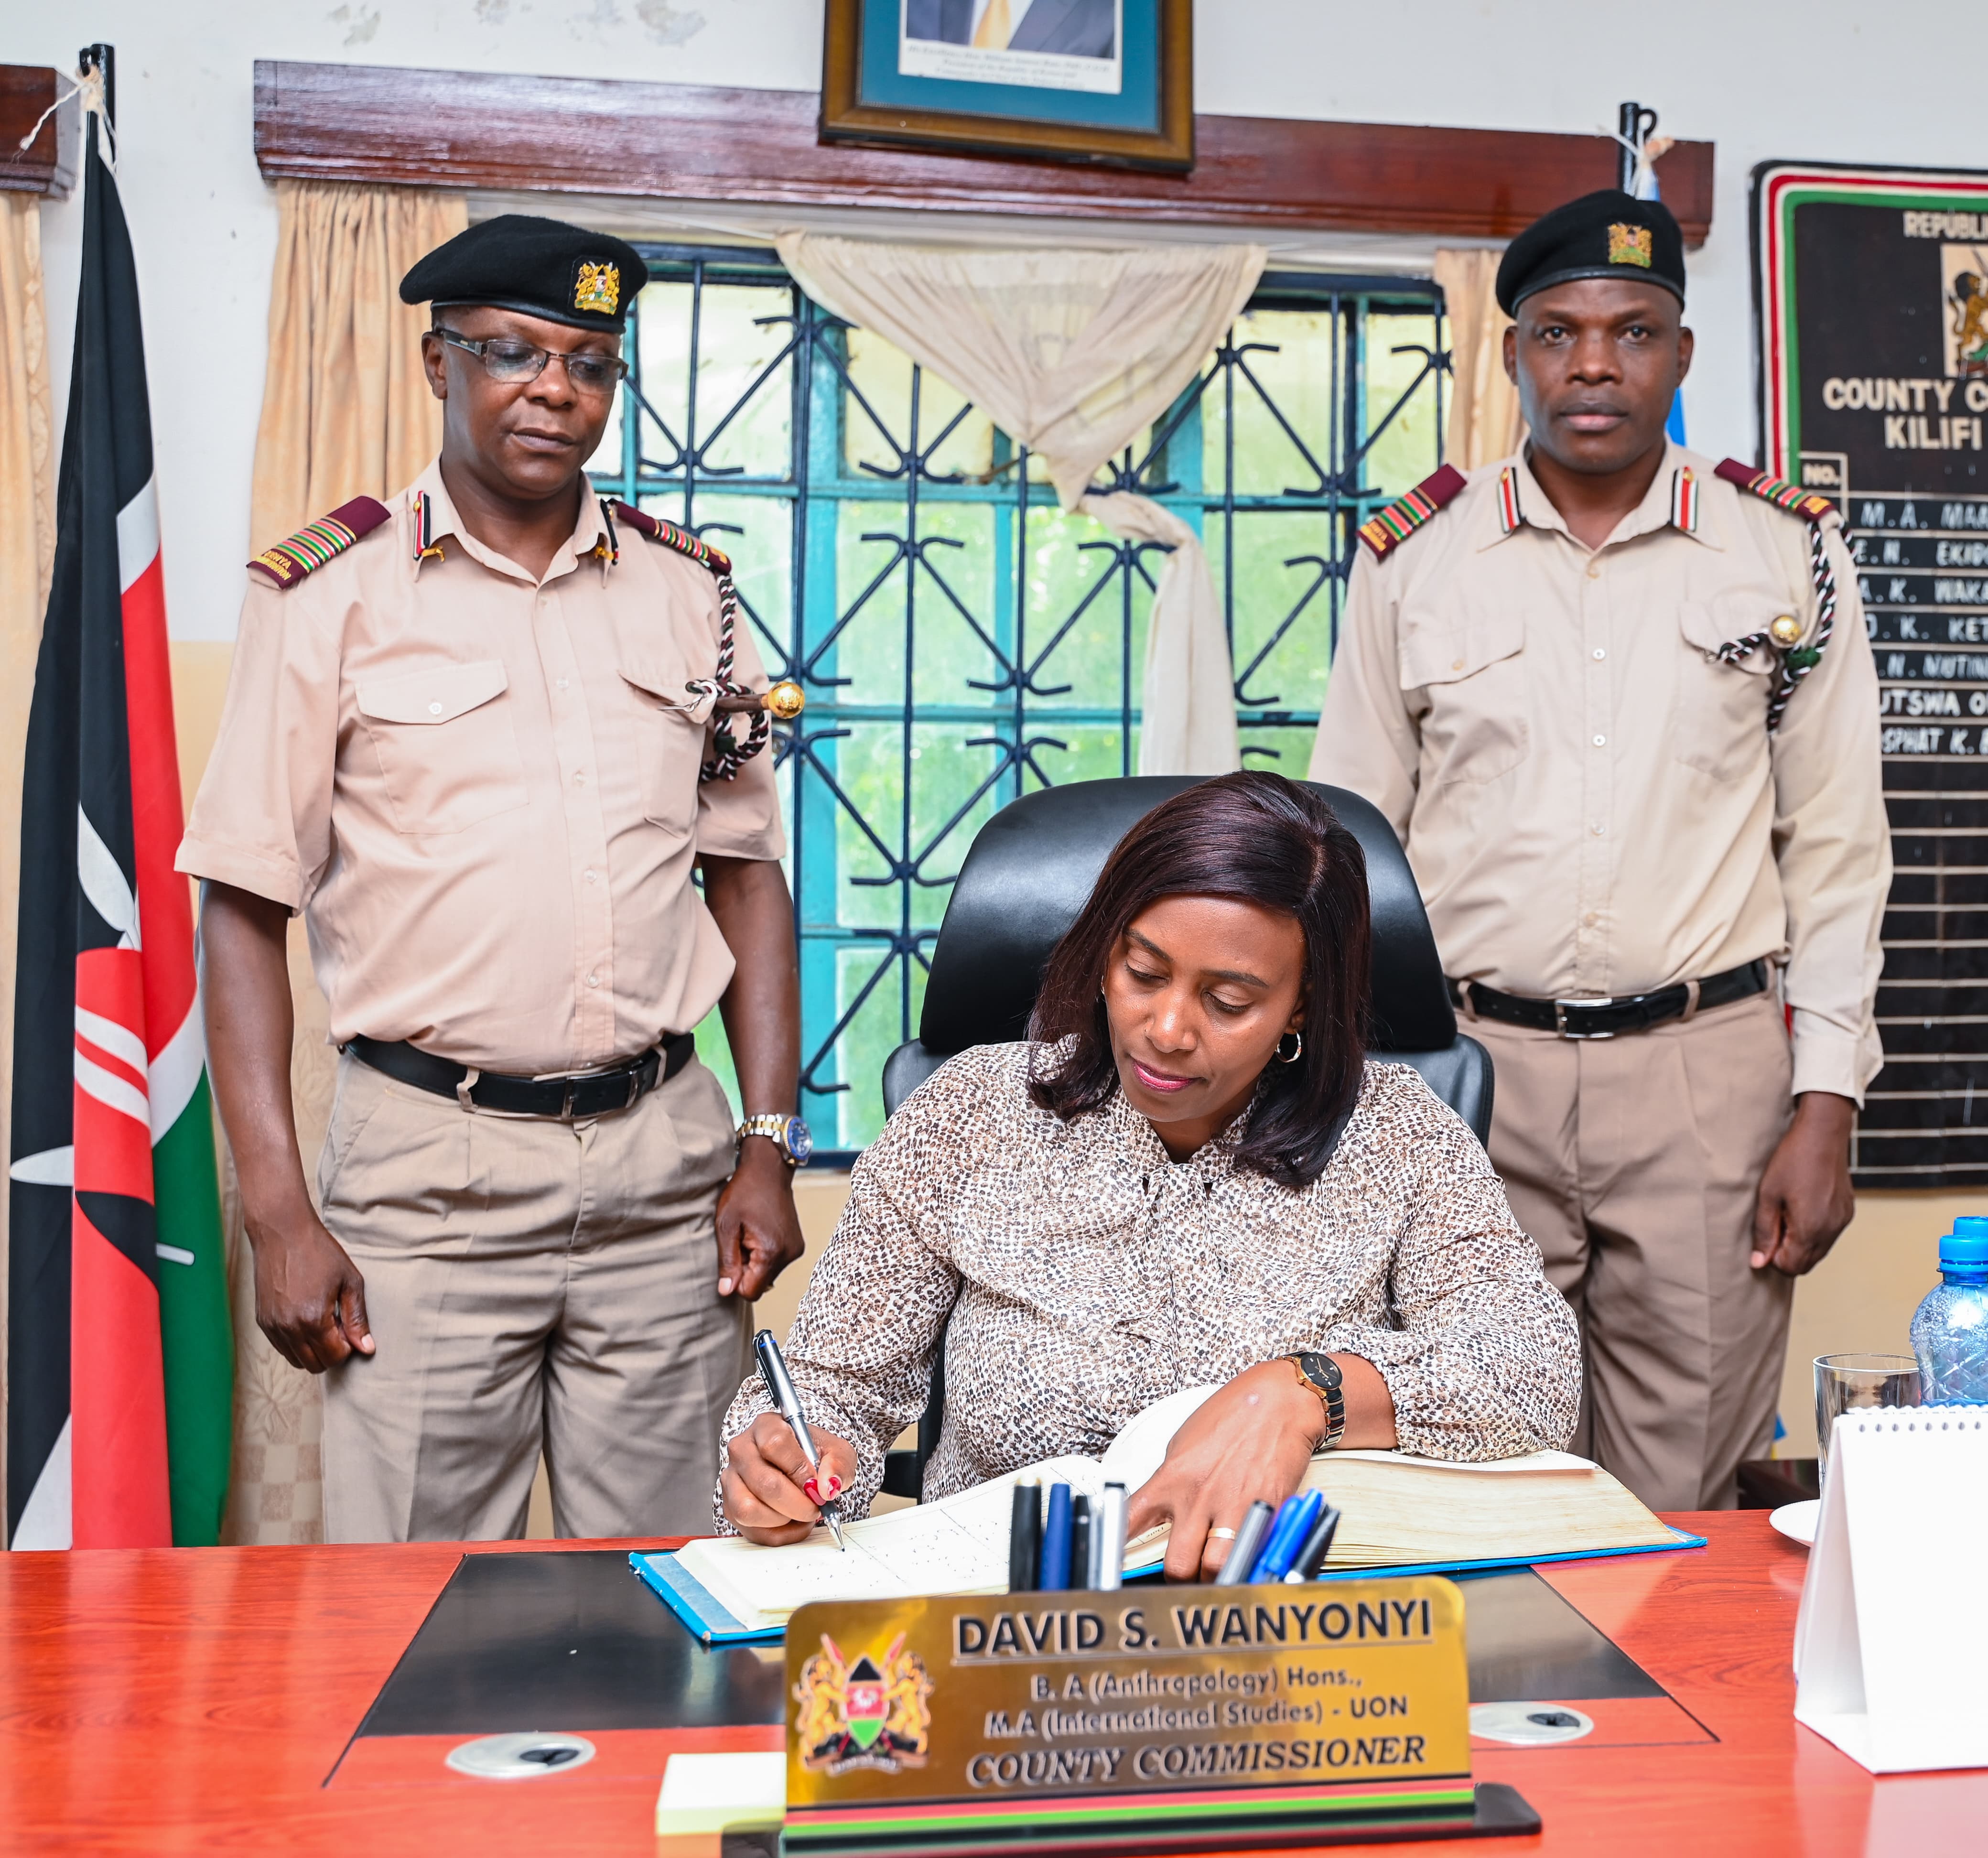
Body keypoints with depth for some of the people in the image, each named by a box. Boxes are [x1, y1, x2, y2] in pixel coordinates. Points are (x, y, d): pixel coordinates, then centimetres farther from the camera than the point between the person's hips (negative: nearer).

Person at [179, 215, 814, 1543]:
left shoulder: (688, 594, 10)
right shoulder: (331, 595, 0)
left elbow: (747, 874, 12)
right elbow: (246, 909, -1)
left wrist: (770, 1147, 4)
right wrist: (279, 1214, -8)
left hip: (667, 1153, 3)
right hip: (433, 1169, -2)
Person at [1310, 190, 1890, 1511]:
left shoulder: (1789, 555, 5)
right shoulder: (1411, 558, 5)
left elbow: (1838, 845, 7)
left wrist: (1826, 1103, -1)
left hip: (1707, 1074, 0)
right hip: (1468, 1068, 0)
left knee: (1685, 1520, 6)